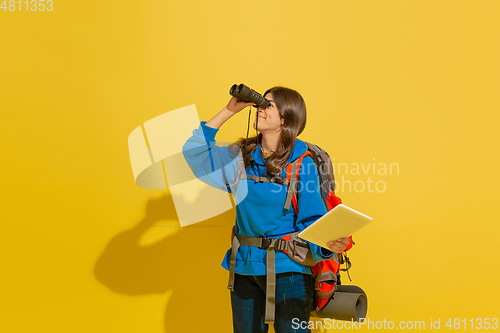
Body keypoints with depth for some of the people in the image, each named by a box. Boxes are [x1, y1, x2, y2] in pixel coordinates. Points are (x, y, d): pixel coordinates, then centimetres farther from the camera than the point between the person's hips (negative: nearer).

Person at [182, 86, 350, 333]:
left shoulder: (302, 164, -9)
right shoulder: (241, 157, 4)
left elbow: (311, 222, -10)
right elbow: (194, 150, 1)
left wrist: (329, 243, -33)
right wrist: (229, 110, -3)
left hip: (287, 266, -4)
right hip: (245, 266, 5)